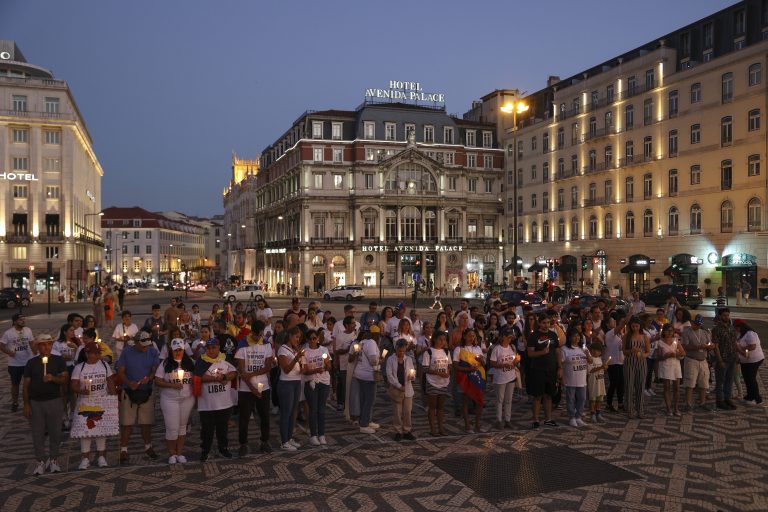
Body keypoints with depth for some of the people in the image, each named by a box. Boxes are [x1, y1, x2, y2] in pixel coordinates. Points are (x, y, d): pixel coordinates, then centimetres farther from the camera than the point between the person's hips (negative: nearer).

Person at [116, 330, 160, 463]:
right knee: (126, 423, 0)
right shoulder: (127, 352, -4)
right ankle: (123, 450, 10)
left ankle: (148, 447, 26)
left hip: (147, 392, 2)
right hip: (129, 392, -2)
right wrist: (129, 383, -22)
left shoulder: (153, 352, 1)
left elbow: (156, 370, 0)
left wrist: (149, 378, -21)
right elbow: (120, 372, -4)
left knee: (146, 422, 10)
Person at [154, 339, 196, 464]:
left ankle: (180, 453, 21)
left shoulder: (190, 363, 5)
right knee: (172, 428, -2)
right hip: (170, 400, -2)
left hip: (187, 399, 3)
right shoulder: (165, 364, -2)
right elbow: (157, 381, -5)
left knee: (182, 426, 11)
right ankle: (172, 454, 15)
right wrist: (172, 385, -17)